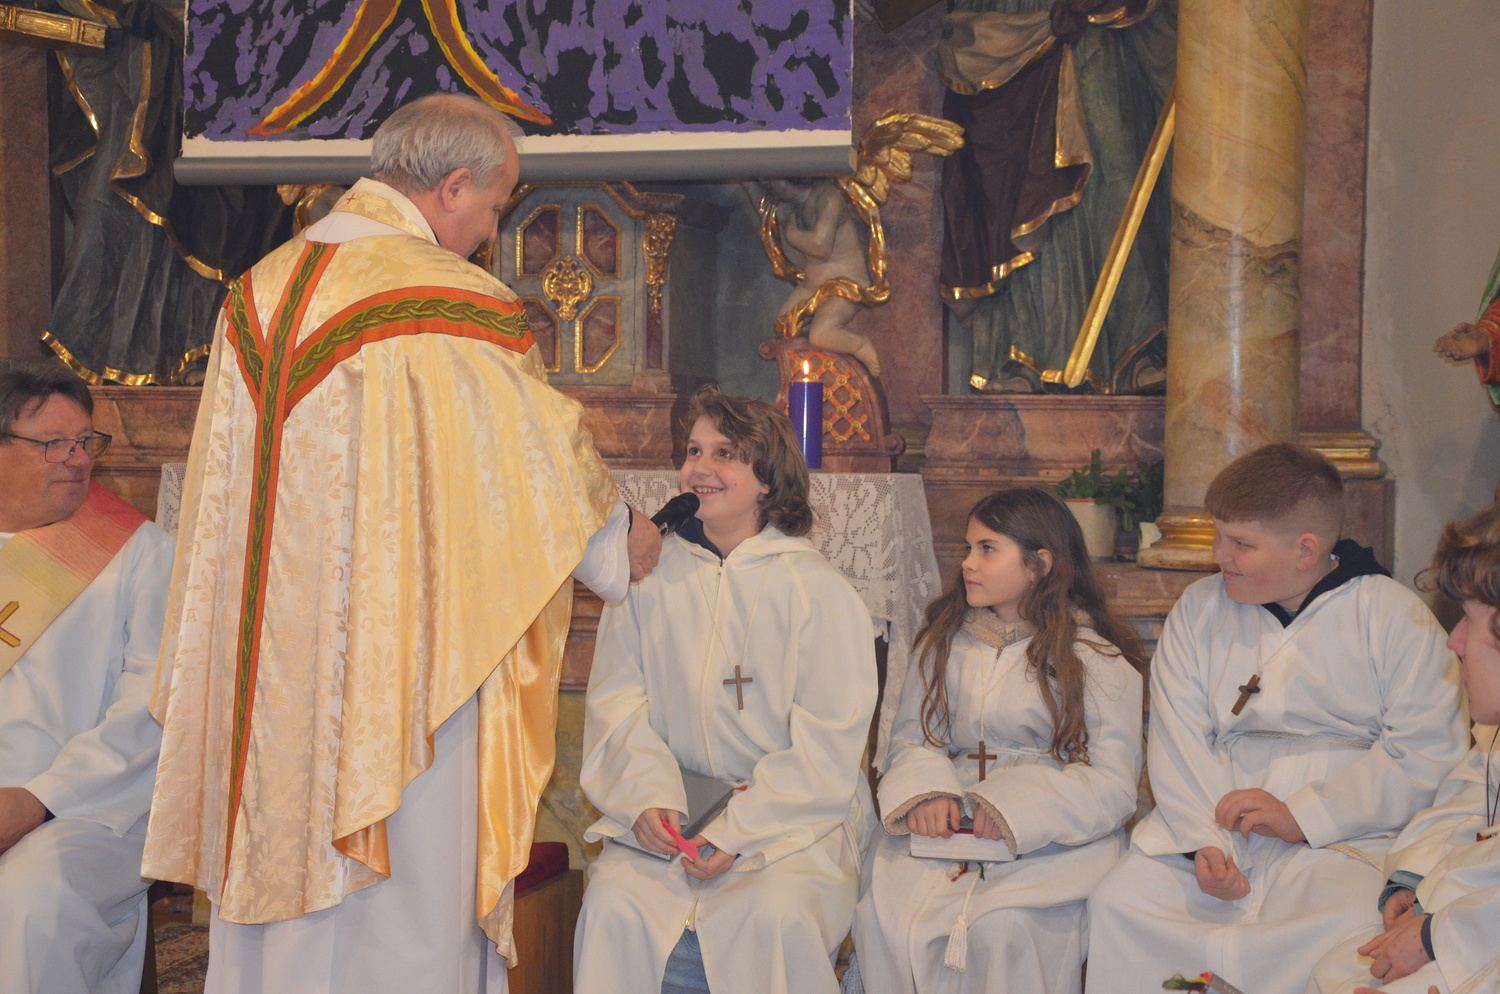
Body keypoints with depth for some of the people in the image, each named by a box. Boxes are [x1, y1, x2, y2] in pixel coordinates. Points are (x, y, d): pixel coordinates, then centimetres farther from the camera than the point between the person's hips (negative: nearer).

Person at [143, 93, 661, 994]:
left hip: (266, 671, 7)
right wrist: (618, 538, 15)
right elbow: (539, 453, -3)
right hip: (401, 657, -7)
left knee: (278, 863, 13)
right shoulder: (459, 305, -13)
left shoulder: (260, 289, 8)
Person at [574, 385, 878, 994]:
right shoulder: (651, 576, 8)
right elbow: (617, 702, 6)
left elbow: (827, 742, -6)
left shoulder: (817, 589, -2)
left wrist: (739, 831, -16)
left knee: (774, 915, -30)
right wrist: (647, 796, -13)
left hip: (796, 811, -2)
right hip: (671, 806, 3)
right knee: (614, 902, -25)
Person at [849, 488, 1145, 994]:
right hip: (948, 821, 4)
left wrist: (1015, 809, -19)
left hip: (1054, 838, -3)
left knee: (1002, 928, -33)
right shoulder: (945, 638, 15)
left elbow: (1112, 784, -7)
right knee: (883, 912, -26)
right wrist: (925, 792, -12)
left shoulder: (1099, 658, 0)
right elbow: (913, 738, 12)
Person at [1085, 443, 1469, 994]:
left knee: (1350, 932, -34)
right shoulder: (1198, 609, 11)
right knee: (1117, 903, -21)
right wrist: (1201, 838, -16)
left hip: (1341, 835, -3)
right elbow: (1177, 738, 2)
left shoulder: (1396, 616, 0)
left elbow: (1427, 753, -7)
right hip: (1213, 818, 3)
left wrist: (1302, 816, -15)